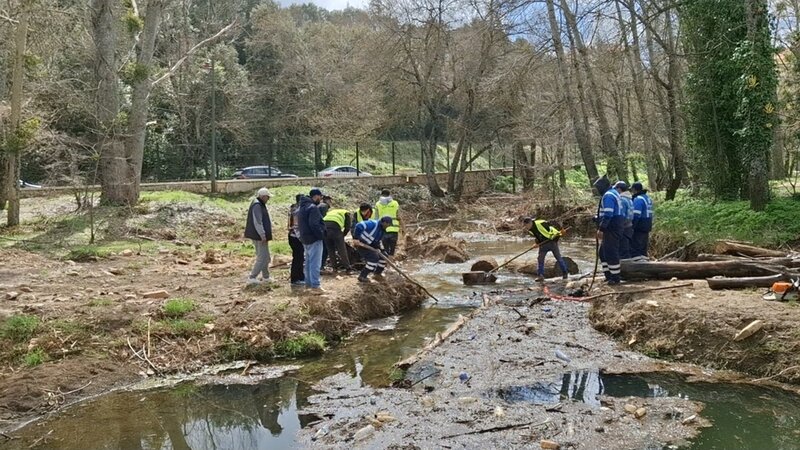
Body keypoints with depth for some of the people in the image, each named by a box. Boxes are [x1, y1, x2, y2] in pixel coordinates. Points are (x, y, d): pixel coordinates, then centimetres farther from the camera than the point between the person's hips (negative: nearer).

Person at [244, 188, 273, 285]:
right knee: (262, 258, -8)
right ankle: (252, 278, -6)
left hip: (260, 236, 11)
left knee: (266, 257, 17)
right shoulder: (257, 205, -17)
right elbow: (257, 222, -23)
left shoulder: (260, 205, 16)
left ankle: (266, 277, 26)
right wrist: (262, 235, -23)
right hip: (259, 237, -11)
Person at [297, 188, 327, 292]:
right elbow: (314, 225, -25)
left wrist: (303, 234, 17)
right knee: (315, 263, -6)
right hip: (314, 239, -10)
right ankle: (315, 285, -5)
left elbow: (300, 224, 20)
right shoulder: (313, 208, -18)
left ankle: (308, 282, 25)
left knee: (308, 262, 18)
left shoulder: (302, 207, 15)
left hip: (305, 239, 10)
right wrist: (322, 235, -16)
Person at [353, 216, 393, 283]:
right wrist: (356, 238, -31)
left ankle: (377, 274, 23)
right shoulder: (373, 224, -22)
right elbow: (359, 226, -31)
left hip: (370, 246, 10)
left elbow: (378, 241, 13)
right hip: (362, 245, -9)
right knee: (374, 259, -19)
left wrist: (378, 248, -8)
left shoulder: (382, 230, 8)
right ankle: (362, 276, -11)